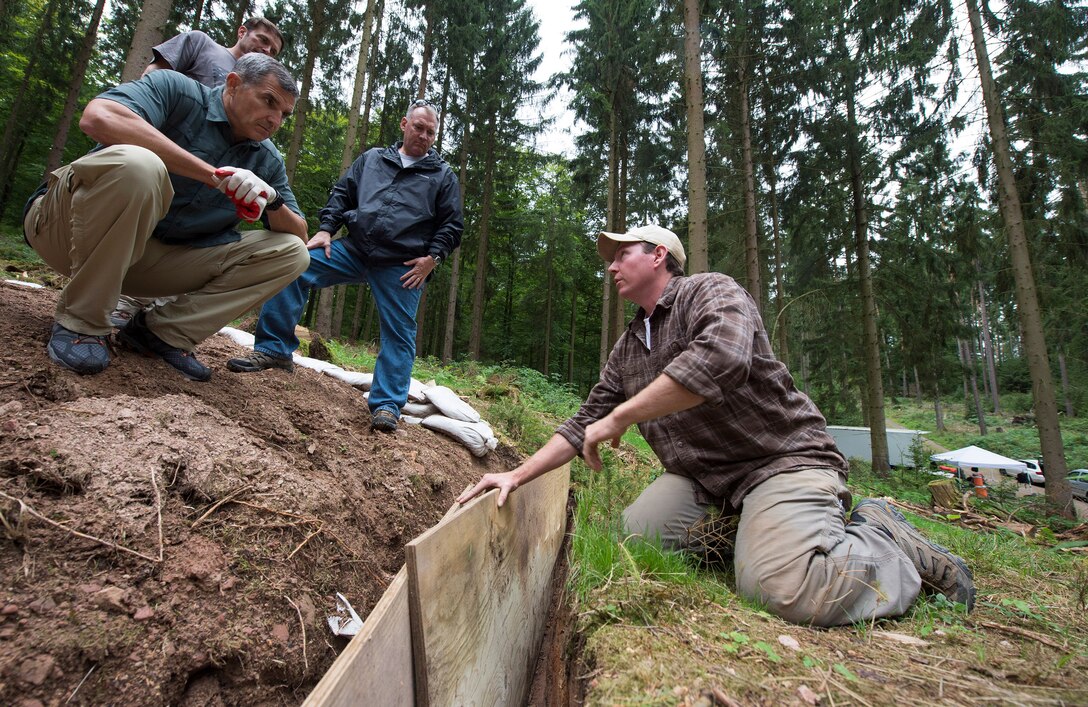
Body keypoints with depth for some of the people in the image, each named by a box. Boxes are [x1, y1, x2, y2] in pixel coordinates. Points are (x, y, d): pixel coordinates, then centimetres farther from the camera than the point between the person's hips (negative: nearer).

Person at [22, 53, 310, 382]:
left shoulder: (267, 160, 4)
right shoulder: (177, 92, -9)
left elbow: (299, 234, 4)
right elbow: (98, 117, -29)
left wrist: (273, 201, -18)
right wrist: (215, 175, -30)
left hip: (157, 258, 5)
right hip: (67, 229, -4)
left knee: (290, 253, -8)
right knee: (136, 163, -37)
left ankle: (162, 330, -7)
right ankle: (80, 321, -19)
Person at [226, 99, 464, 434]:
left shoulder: (443, 176, 10)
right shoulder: (371, 159, 18)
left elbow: (452, 226, 6)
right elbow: (341, 194, 19)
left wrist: (432, 258, -9)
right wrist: (326, 229, 4)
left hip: (402, 267, -2)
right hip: (354, 249, 3)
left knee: (399, 334, -6)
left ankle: (386, 405, 1)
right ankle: (274, 349, -3)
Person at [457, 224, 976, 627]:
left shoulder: (710, 292, -11)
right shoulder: (627, 349, 12)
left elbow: (721, 357, -34)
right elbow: (584, 424, 14)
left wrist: (618, 418, -26)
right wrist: (518, 475, 5)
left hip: (782, 458, -7)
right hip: (701, 476, 7)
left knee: (793, 592, -28)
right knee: (635, 535, -13)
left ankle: (880, 540, 2)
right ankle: (738, 529, 9)